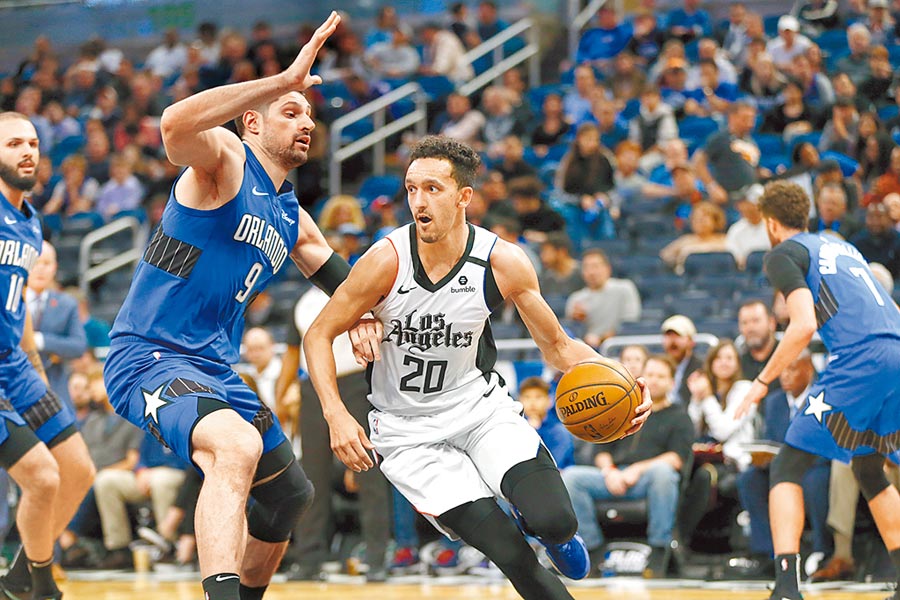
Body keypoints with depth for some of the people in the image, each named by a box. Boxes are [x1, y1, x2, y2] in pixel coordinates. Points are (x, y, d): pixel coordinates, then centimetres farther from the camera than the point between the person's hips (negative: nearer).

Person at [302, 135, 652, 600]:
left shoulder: (503, 262, -14)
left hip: (479, 404, 2)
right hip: (408, 429, -2)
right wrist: (337, 416, -23)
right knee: (508, 552, -18)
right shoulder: (388, 261, -19)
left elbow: (557, 345, -2)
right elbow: (319, 335, -9)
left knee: (553, 522, -20)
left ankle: (553, 529, 18)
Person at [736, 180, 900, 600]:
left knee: (787, 468, -3)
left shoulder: (783, 253, 6)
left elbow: (804, 326, -8)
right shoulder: (843, 248, 29)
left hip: (859, 361, -7)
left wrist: (762, 382, -2)